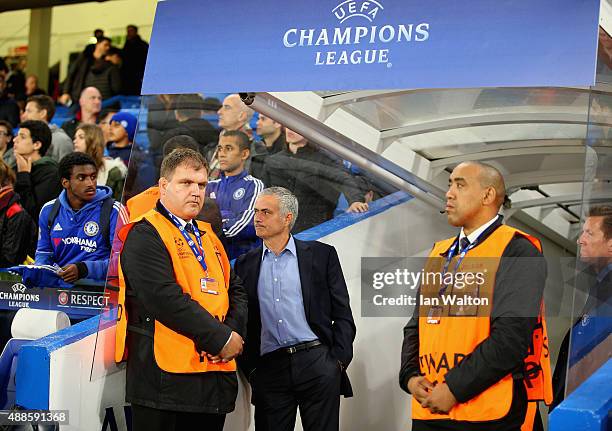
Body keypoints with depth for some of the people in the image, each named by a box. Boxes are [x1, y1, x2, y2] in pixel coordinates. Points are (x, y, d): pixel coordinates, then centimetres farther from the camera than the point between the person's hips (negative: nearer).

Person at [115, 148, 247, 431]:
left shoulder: (207, 236, 20)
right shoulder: (144, 235, -7)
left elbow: (235, 290, 18)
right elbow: (165, 298, -19)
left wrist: (234, 332, -4)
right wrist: (221, 338, -16)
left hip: (215, 374, 8)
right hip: (166, 377, -8)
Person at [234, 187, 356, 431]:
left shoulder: (321, 255, 7)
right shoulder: (246, 265, 13)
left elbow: (342, 314, 5)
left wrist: (338, 361, -4)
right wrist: (250, 369, 3)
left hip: (317, 363, -2)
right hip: (269, 370, 2)